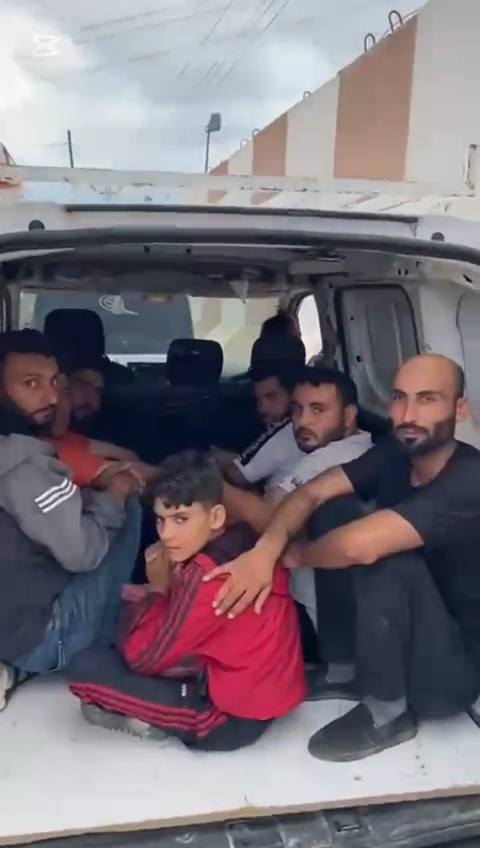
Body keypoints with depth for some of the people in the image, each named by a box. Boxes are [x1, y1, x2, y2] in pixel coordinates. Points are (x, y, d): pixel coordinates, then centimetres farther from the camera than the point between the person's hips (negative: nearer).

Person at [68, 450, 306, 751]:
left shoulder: (205, 573, -25)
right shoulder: (242, 545, 0)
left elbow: (142, 657, -16)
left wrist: (156, 591, -3)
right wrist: (154, 596, 2)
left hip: (234, 717, -9)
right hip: (260, 695, 9)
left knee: (88, 668, -11)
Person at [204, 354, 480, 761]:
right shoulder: (394, 455, -6)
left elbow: (360, 545, -39)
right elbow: (312, 493, -11)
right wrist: (267, 549, -31)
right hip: (405, 638, 7)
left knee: (383, 554, -31)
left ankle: (388, 712, -10)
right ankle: (347, 669, 6)